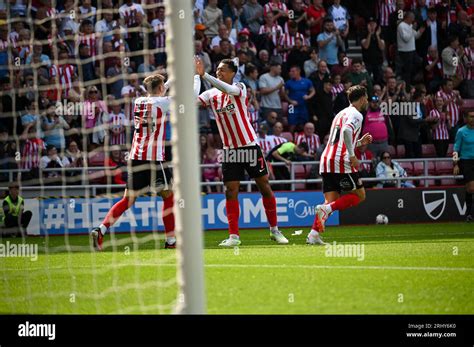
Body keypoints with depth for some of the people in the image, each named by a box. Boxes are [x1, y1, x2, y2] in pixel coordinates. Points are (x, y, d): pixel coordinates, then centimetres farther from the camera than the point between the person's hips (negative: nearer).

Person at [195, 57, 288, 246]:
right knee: (231, 191, -4)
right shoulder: (212, 94, 2)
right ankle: (234, 236, -1)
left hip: (250, 145, -3)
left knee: (264, 186, 3)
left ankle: (274, 230, 15)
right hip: (230, 150, 3)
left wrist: (203, 75, -41)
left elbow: (228, 89, -31)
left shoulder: (239, 88, -9)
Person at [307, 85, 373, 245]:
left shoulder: (341, 113, 26)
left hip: (326, 160, 8)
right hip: (341, 161, -8)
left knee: (331, 200, 5)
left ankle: (314, 234, -12)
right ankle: (326, 209, -18)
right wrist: (352, 156, -20)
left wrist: (360, 142, 34)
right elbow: (347, 131, -23)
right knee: (359, 195, 3)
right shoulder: (356, 114, -2)